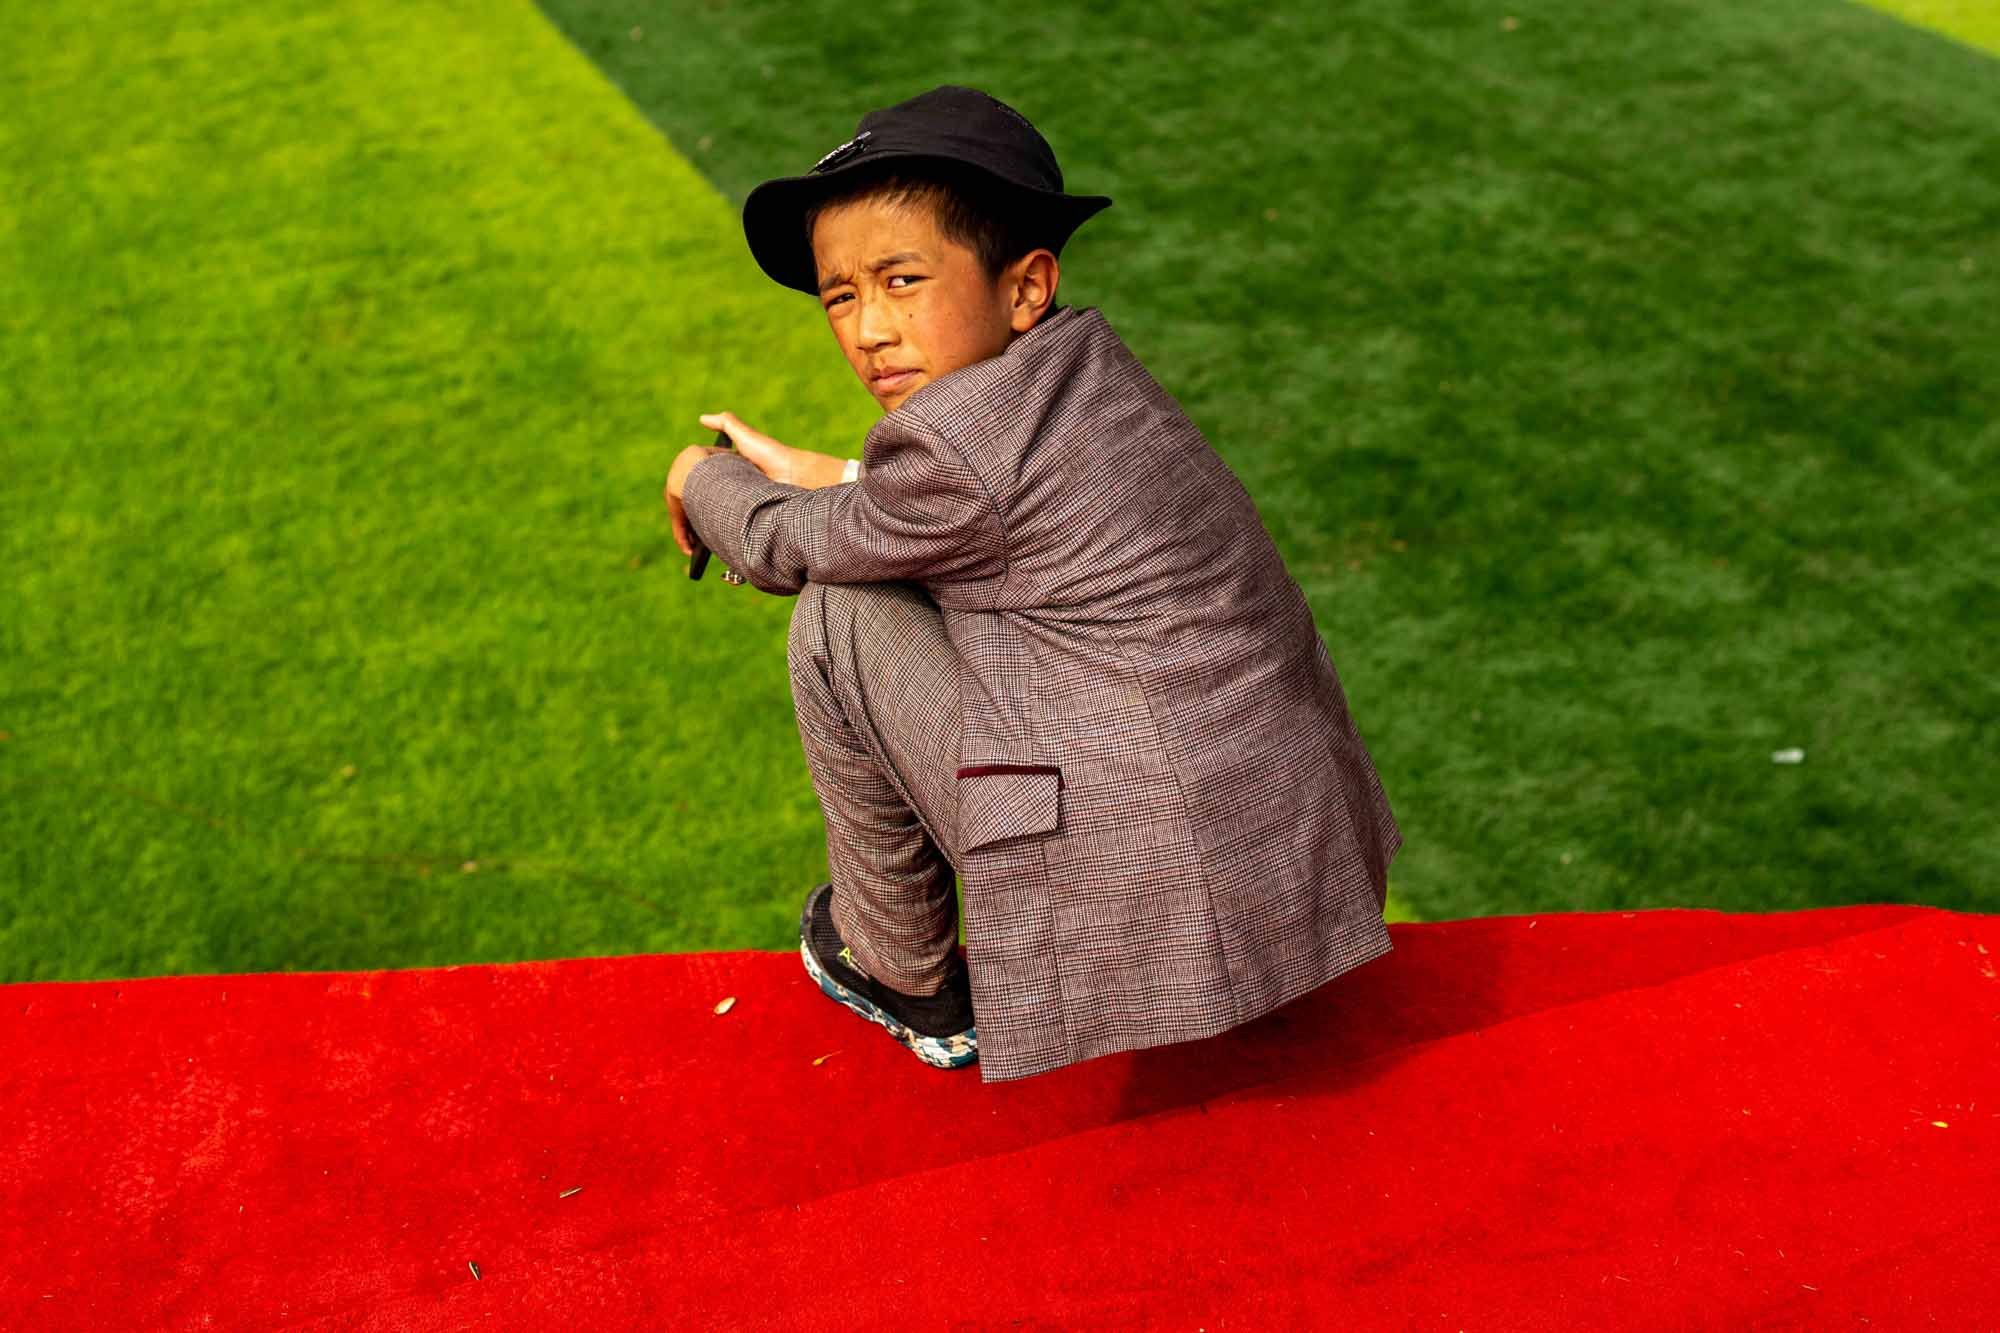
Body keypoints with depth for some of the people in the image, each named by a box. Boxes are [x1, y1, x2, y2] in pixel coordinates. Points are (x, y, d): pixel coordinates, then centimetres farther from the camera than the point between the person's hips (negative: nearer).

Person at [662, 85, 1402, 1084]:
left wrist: (703, 483, 23)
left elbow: (786, 548, 2)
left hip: (1158, 912, -9)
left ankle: (905, 977, 14)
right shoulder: (1092, 362, 8)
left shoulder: (955, 439, -16)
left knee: (839, 619, -3)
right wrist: (819, 473, 32)